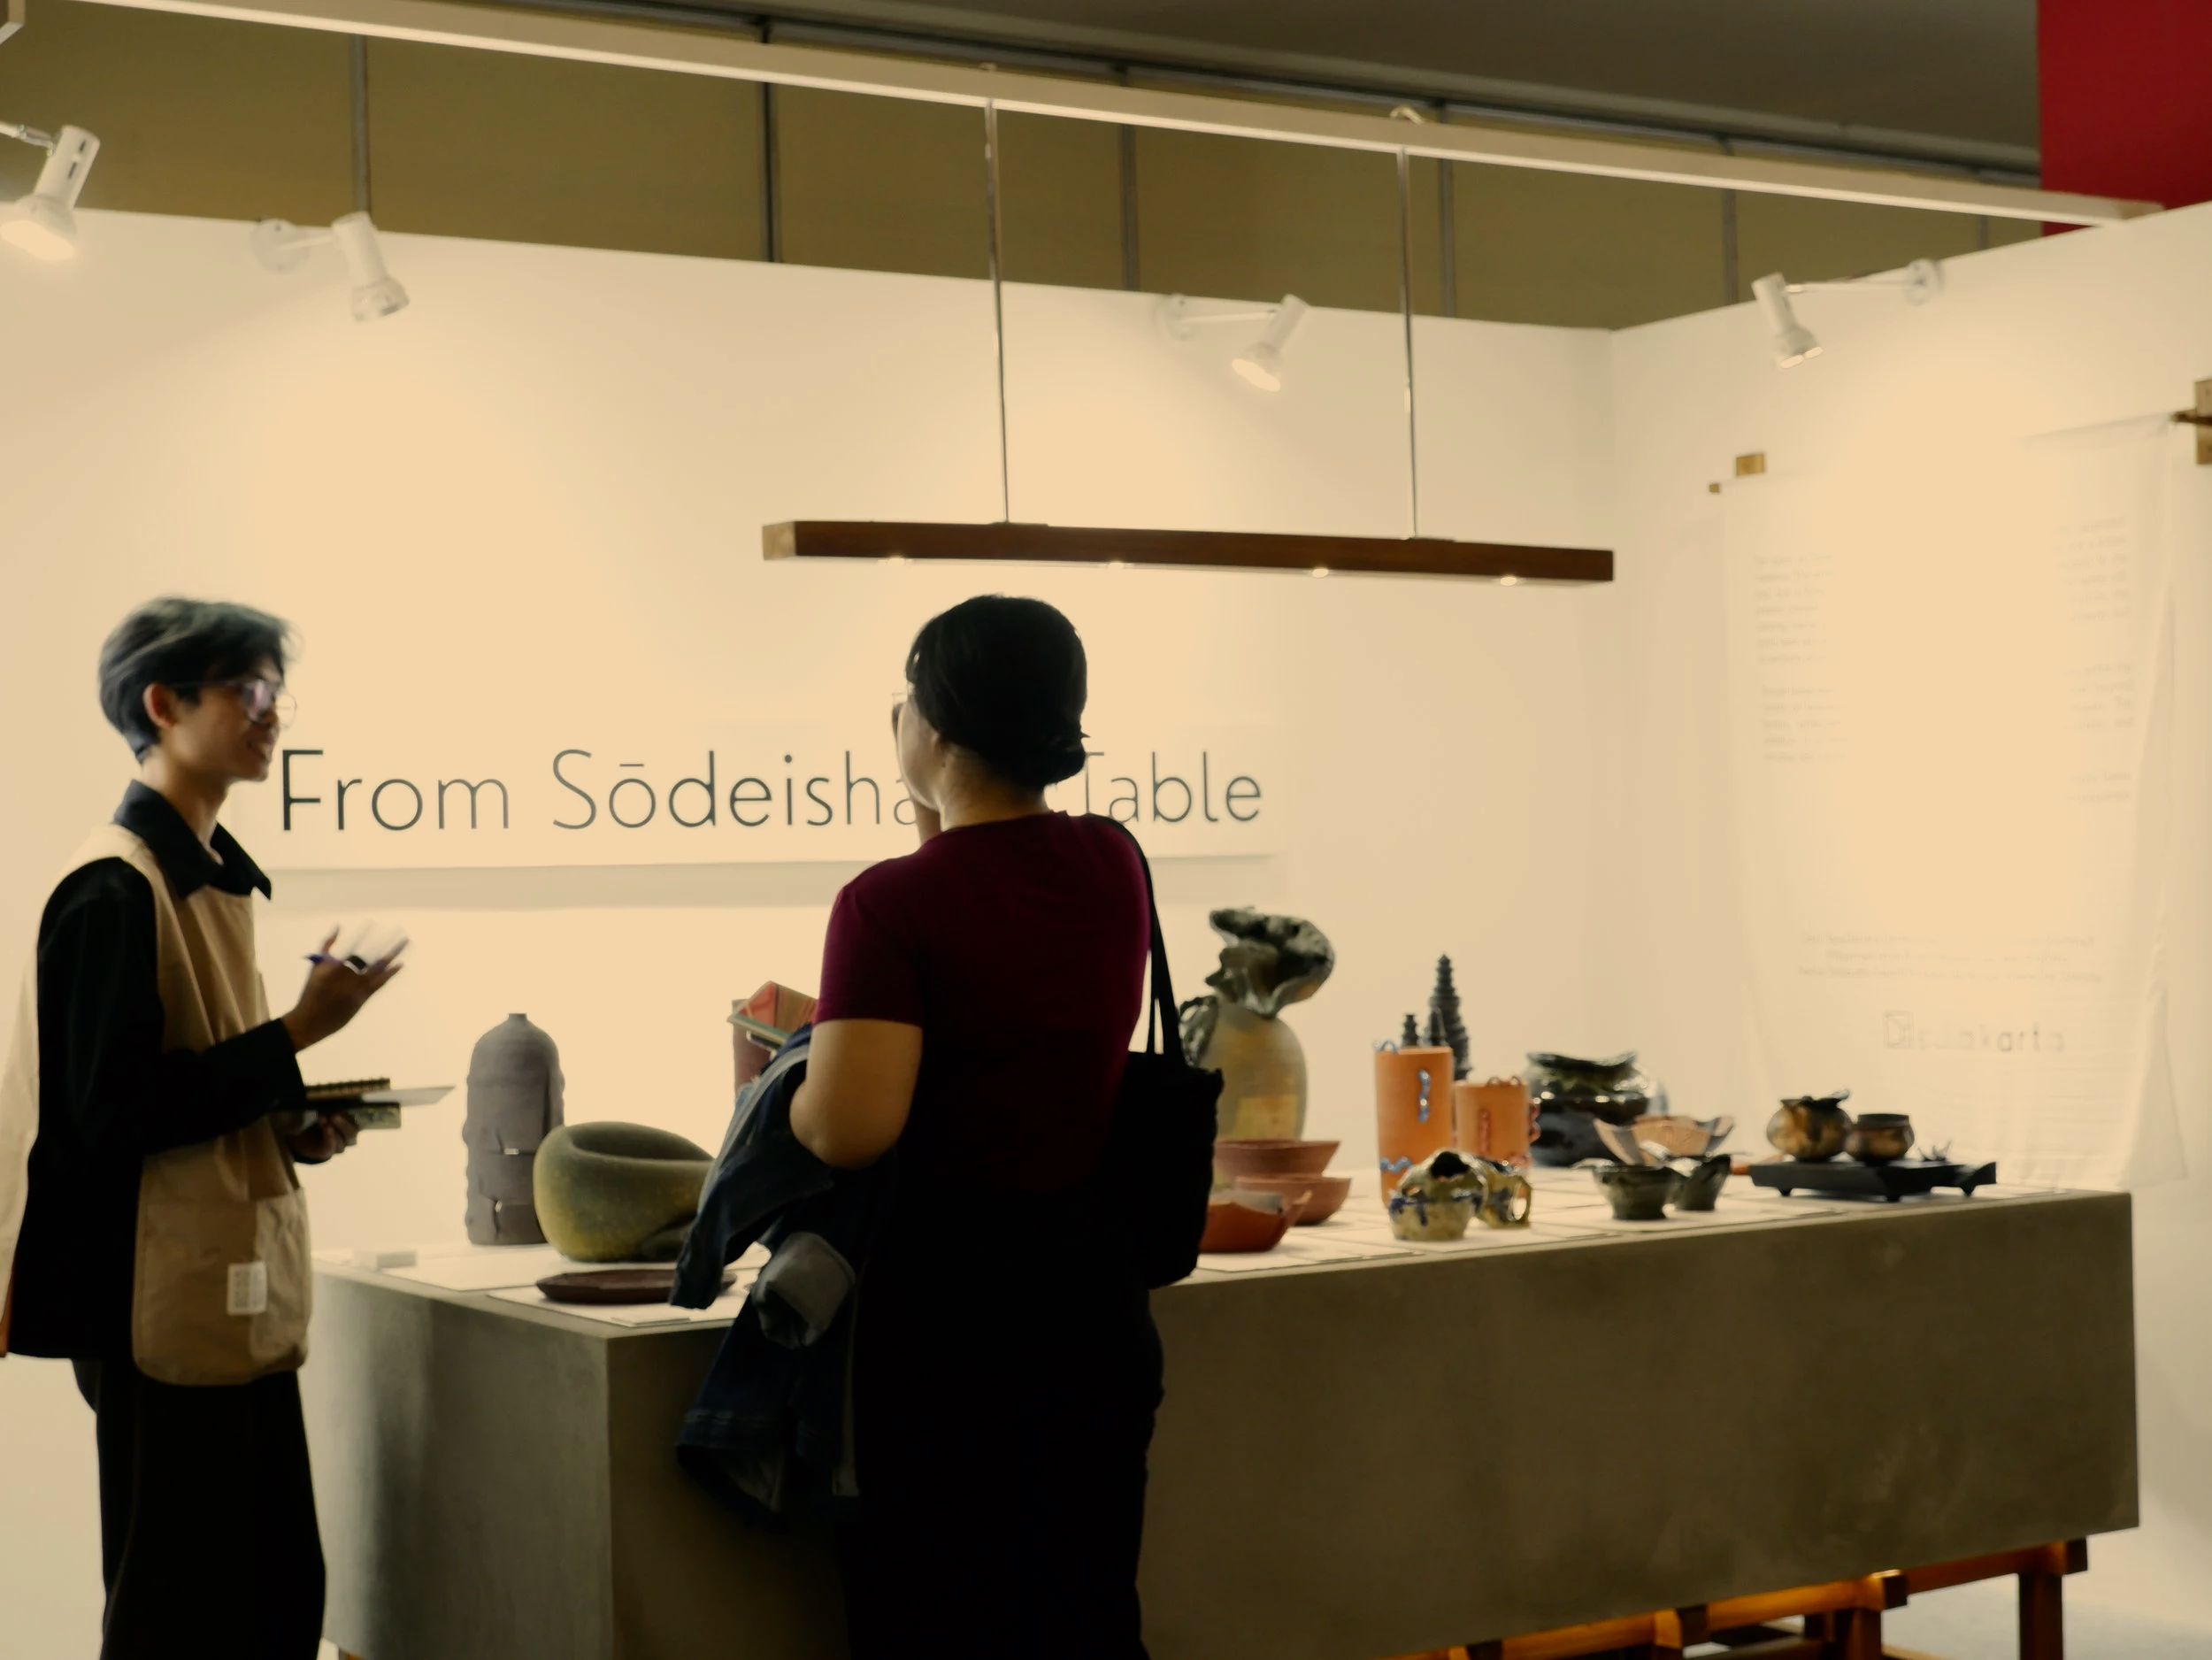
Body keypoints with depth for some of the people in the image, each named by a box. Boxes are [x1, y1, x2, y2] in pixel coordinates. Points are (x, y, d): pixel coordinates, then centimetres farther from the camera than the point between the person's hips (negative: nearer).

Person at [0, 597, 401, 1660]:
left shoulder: (215, 875, 15)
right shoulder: (116, 891, -14)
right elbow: (112, 1109, -19)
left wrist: (290, 1126, 5)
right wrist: (298, 1037, -18)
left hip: (242, 1293, 9)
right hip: (168, 1304, -9)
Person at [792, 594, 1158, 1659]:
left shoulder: (892, 903, -15)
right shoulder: (1115, 868, 4)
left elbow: (850, 1129, -24)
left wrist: (775, 1093, -2)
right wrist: (939, 829, 18)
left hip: (949, 1300, -5)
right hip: (1096, 1294, 6)